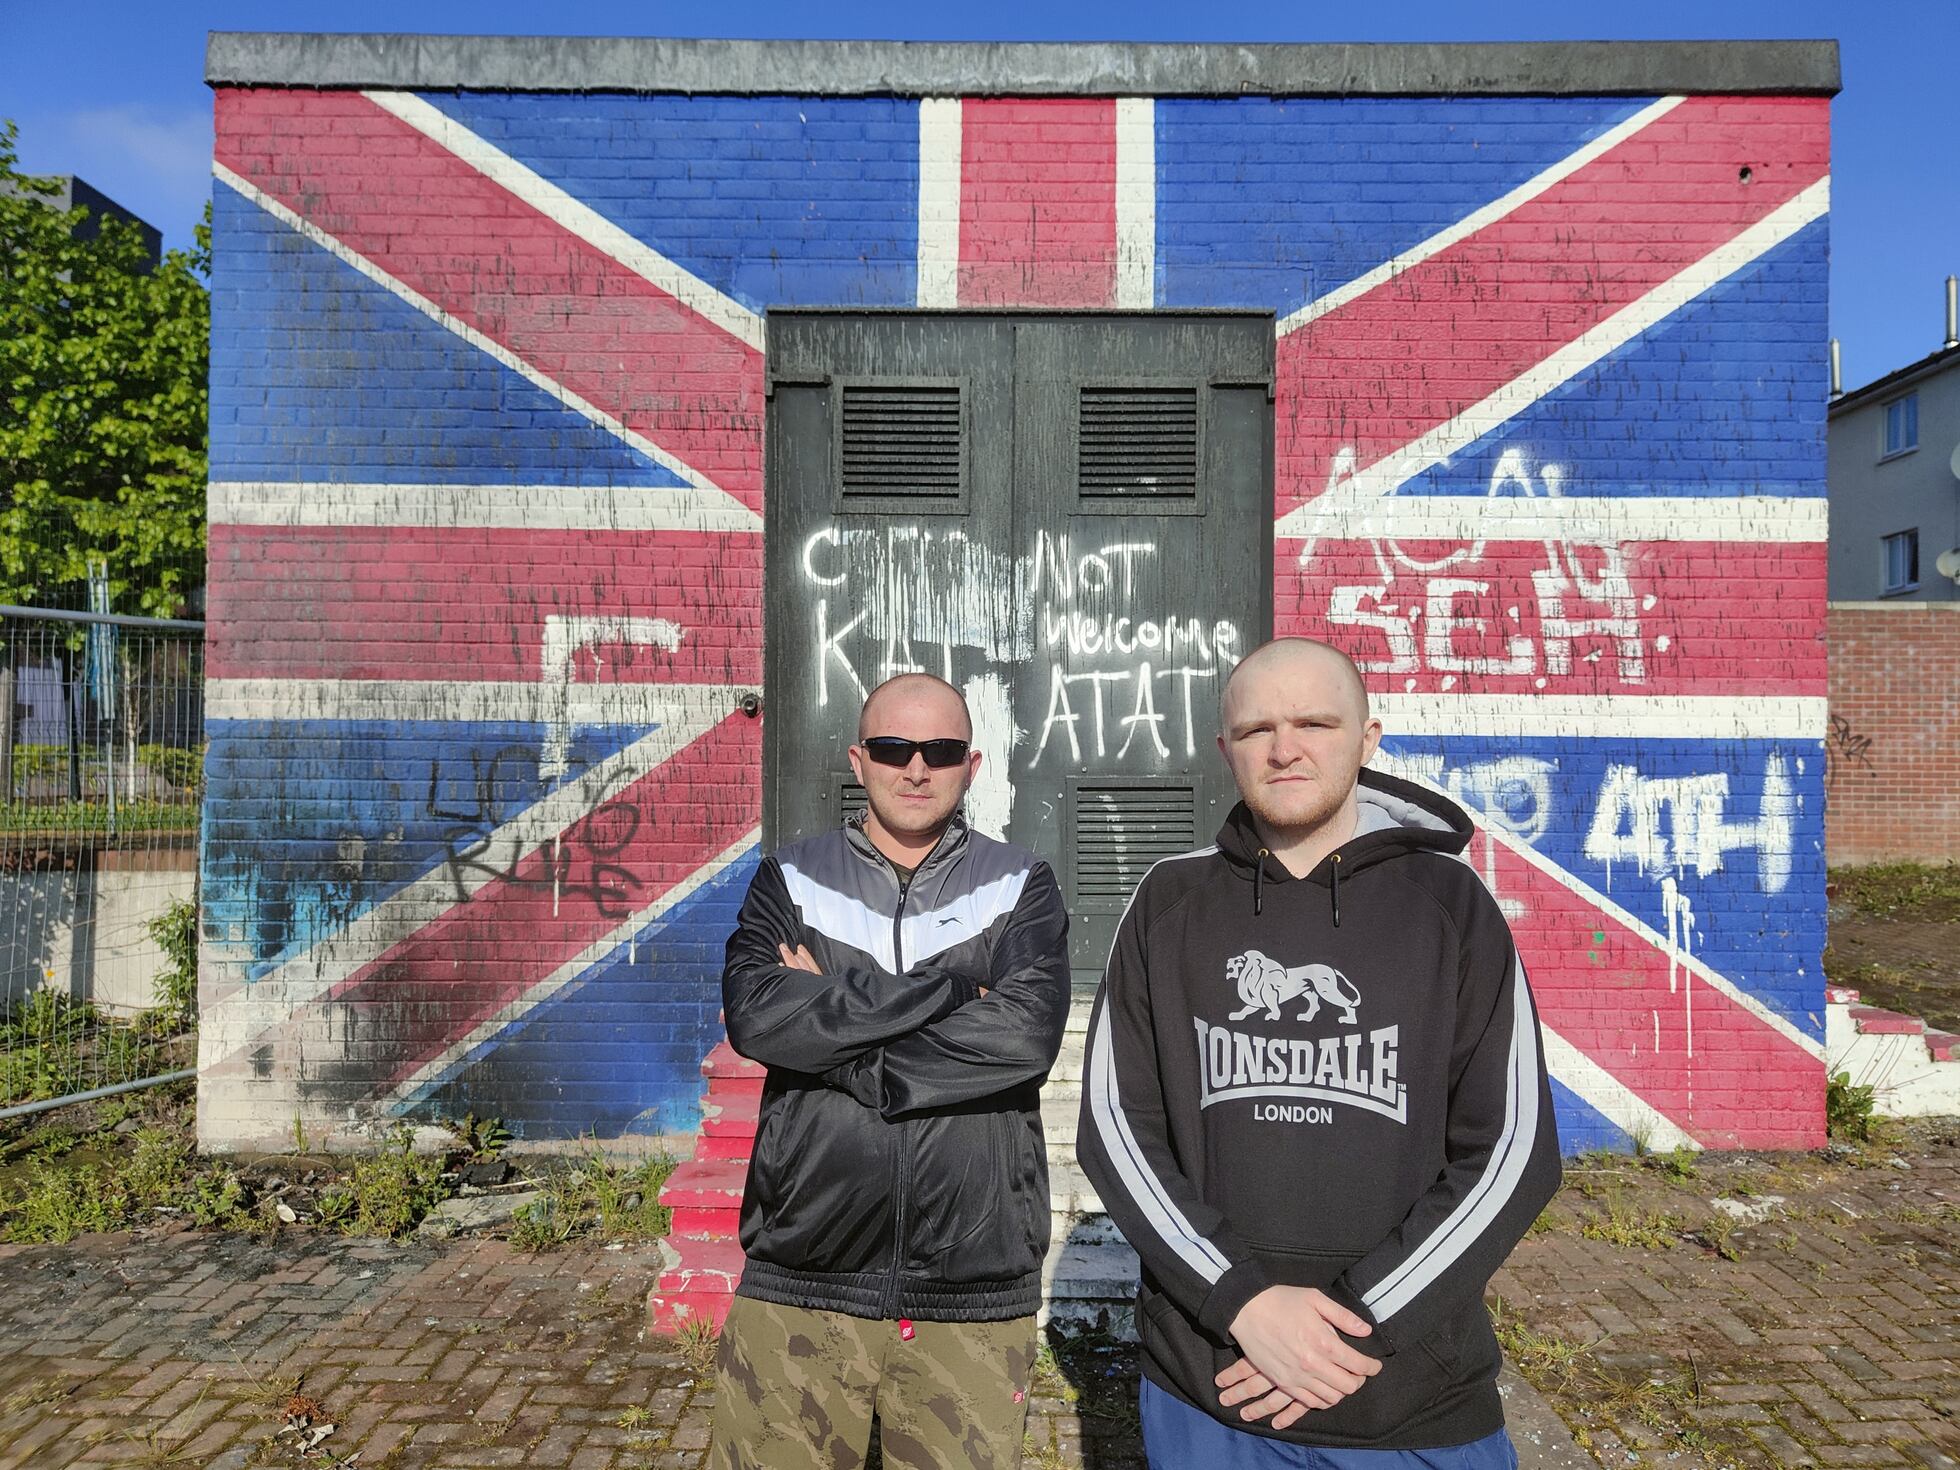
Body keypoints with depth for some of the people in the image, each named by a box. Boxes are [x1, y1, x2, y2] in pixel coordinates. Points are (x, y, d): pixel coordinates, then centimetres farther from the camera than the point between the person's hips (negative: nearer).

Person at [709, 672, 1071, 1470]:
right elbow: (755, 1016, -14)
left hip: (975, 1293, 0)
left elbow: (1025, 1036, -15)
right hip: (800, 1284, 1)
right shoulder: (791, 880, 4)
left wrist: (827, 1018, -13)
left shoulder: (1021, 887, 2)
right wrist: (952, 986, -15)